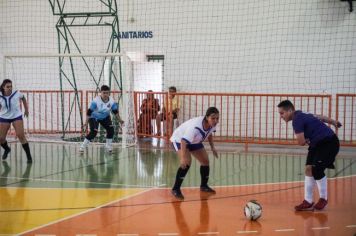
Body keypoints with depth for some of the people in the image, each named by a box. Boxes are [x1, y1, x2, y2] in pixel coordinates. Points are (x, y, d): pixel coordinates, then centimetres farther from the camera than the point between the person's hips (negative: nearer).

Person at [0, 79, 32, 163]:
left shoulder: (16, 93, -17)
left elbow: (23, 98, 7)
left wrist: (26, 109, 13)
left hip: (17, 116, -2)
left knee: (21, 136, -14)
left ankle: (29, 156, -6)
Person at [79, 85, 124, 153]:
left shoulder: (112, 101, -19)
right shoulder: (96, 101, -31)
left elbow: (115, 111, -5)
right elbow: (89, 112, -26)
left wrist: (119, 120, -12)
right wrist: (86, 122, -28)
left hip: (105, 117, 5)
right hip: (94, 117, -5)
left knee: (111, 129, -11)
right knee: (93, 132, -21)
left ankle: (108, 146, 10)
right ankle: (83, 146, -8)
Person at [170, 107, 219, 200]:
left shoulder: (212, 124, -19)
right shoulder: (195, 126, -43)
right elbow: (184, 141, -45)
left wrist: (212, 147, 3)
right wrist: (183, 157, -55)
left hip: (194, 141, 8)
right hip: (180, 139, -8)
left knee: (205, 161, 8)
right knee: (187, 162, -27)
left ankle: (204, 186, 30)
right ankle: (176, 189, -17)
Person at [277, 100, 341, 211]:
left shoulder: (297, 120, -23)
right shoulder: (301, 115, 7)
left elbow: (301, 142, -28)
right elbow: (320, 117, 20)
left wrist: (307, 140, -5)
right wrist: (334, 122, 33)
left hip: (329, 143, -10)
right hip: (317, 143, 10)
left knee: (316, 170, -14)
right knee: (309, 169, 0)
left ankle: (323, 199, 8)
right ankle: (308, 202, 1)